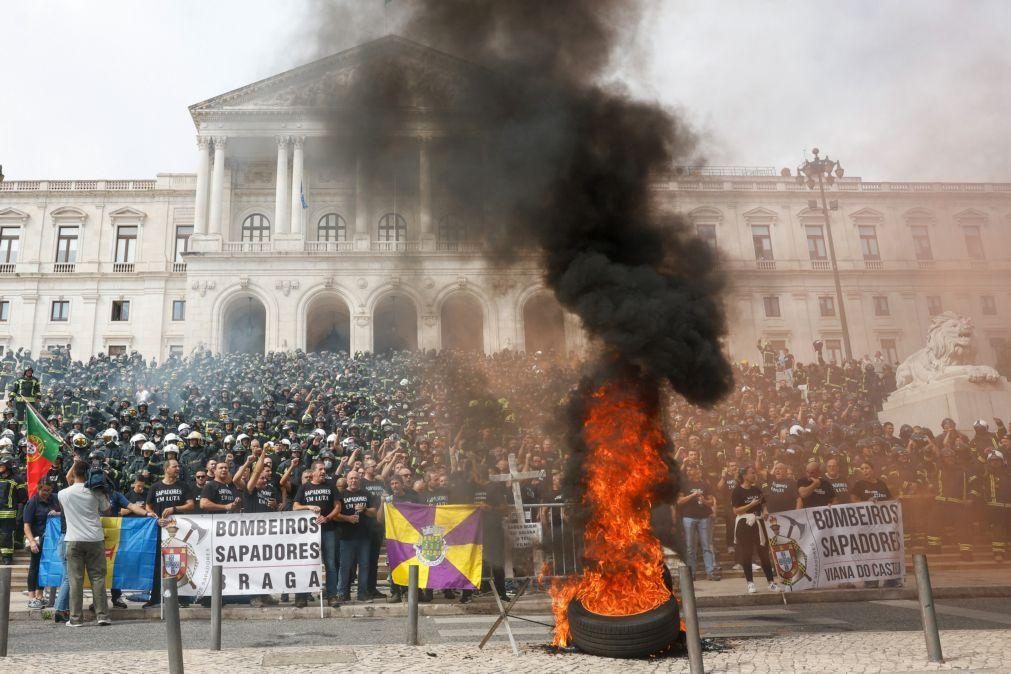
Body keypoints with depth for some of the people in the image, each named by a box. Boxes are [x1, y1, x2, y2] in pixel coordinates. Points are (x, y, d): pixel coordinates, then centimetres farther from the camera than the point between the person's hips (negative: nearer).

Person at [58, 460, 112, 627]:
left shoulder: (63, 494, -1)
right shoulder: (95, 492, -1)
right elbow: (105, 508, 12)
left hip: (74, 540, 0)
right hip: (95, 539, 0)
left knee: (76, 579, 4)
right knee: (98, 577, 4)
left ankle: (76, 618, 4)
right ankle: (102, 615, 2)